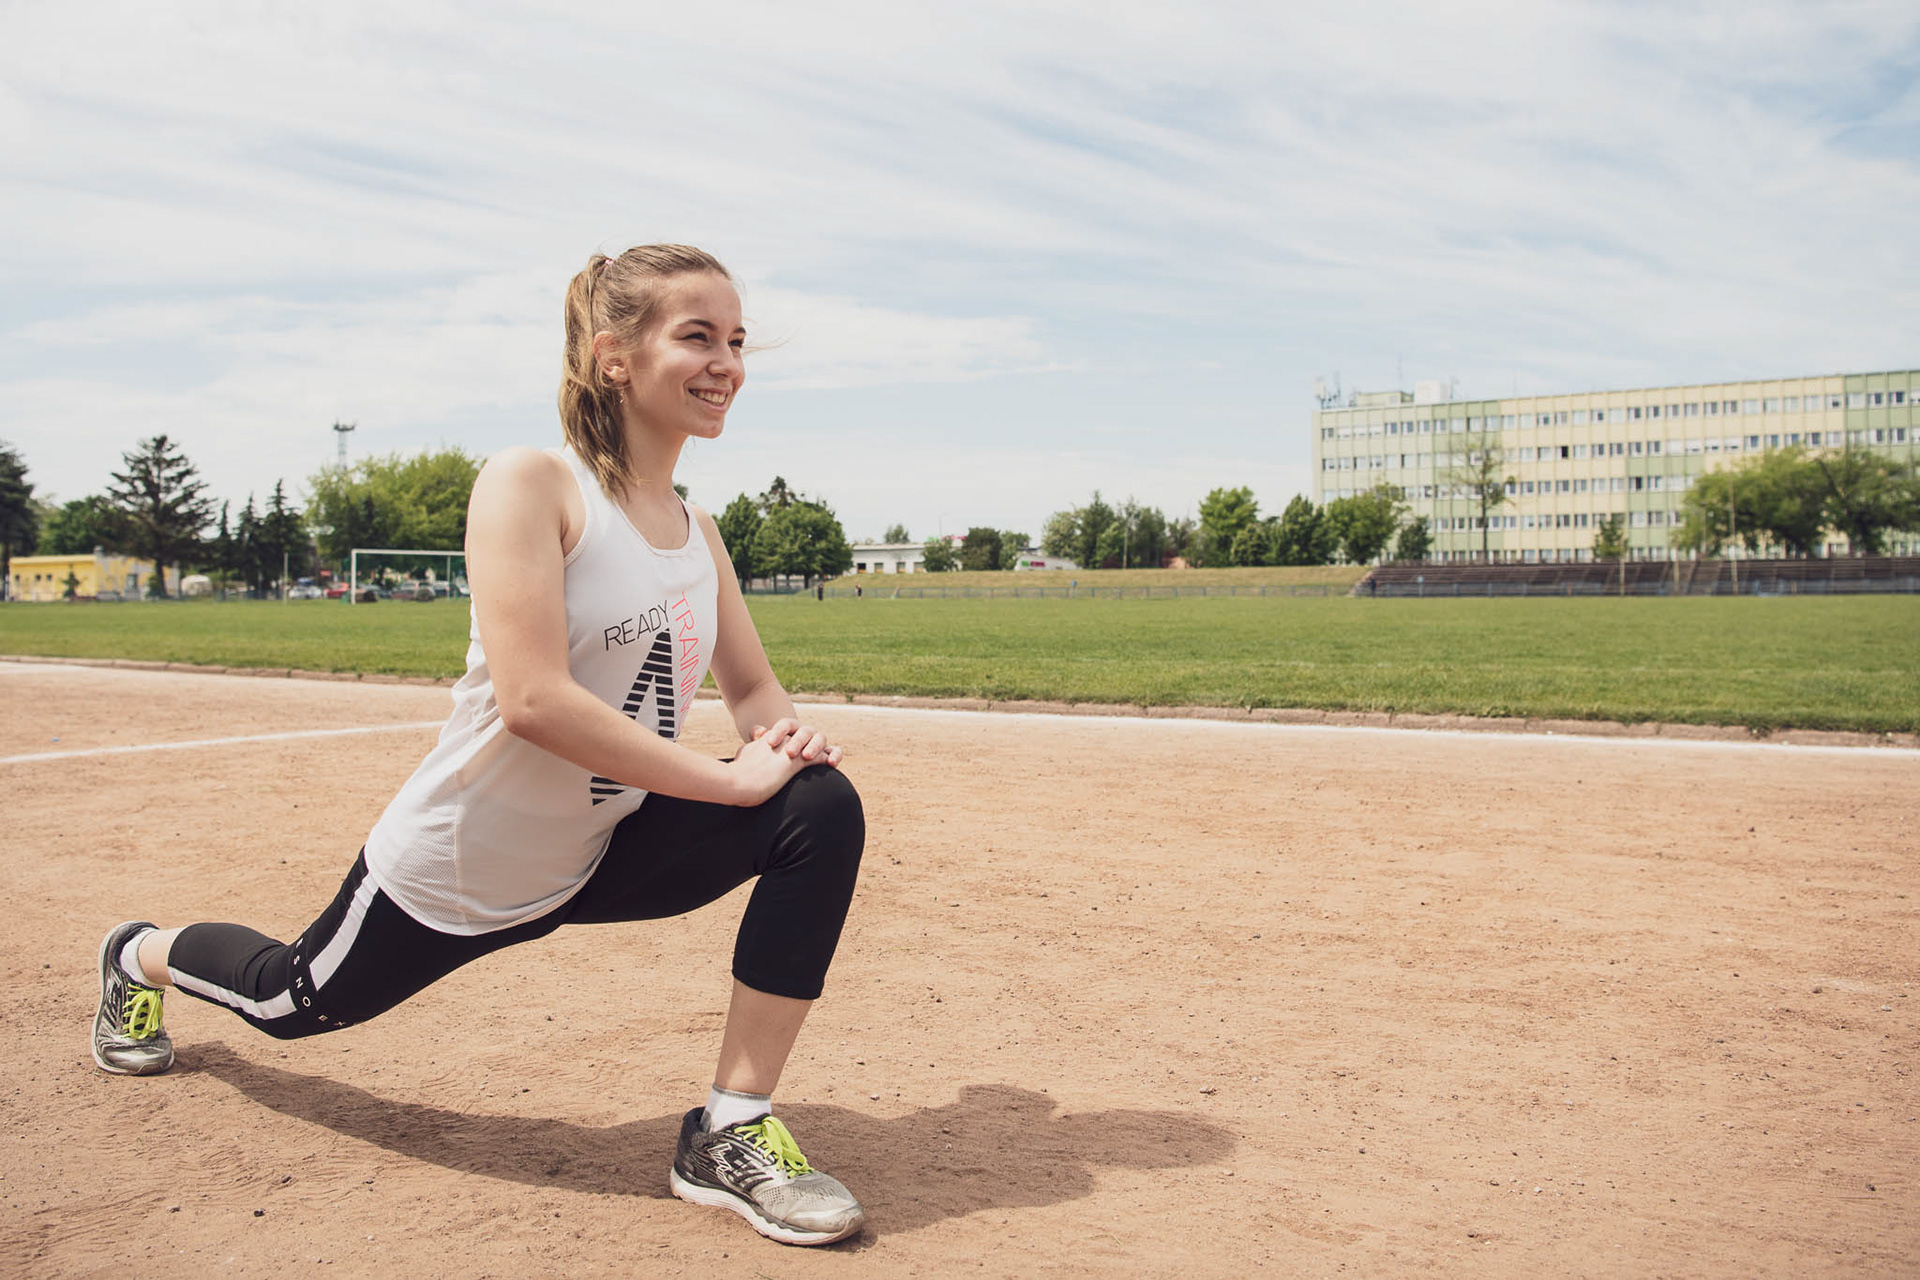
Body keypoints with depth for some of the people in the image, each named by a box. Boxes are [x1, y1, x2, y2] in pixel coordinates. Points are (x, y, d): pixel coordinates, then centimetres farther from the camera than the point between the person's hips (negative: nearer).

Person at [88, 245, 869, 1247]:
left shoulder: (698, 532, 1)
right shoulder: (529, 484, -21)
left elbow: (754, 688, 8)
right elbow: (533, 698, -31)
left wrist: (785, 733, -17)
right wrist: (731, 781, -29)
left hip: (599, 860, 5)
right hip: (460, 865, -5)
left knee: (822, 807, -16)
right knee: (295, 1000, 19)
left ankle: (730, 1134, -11)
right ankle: (141, 956, 56)